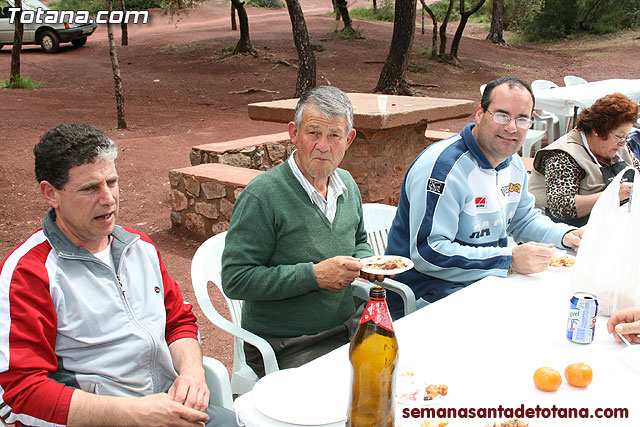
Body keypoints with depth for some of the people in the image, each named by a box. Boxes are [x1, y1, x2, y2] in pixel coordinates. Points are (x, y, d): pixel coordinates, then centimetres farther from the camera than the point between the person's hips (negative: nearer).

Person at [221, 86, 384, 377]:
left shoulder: (347, 185, 7)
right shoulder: (261, 196, -17)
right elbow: (235, 280, -19)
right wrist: (314, 275, -23)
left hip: (348, 327, 7)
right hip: (286, 349, -7)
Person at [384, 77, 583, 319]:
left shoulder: (513, 164, 9)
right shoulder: (442, 166, -22)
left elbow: (523, 220, 26)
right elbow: (428, 253, -28)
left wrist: (565, 236, 5)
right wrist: (509, 260, -28)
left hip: (488, 278, 9)